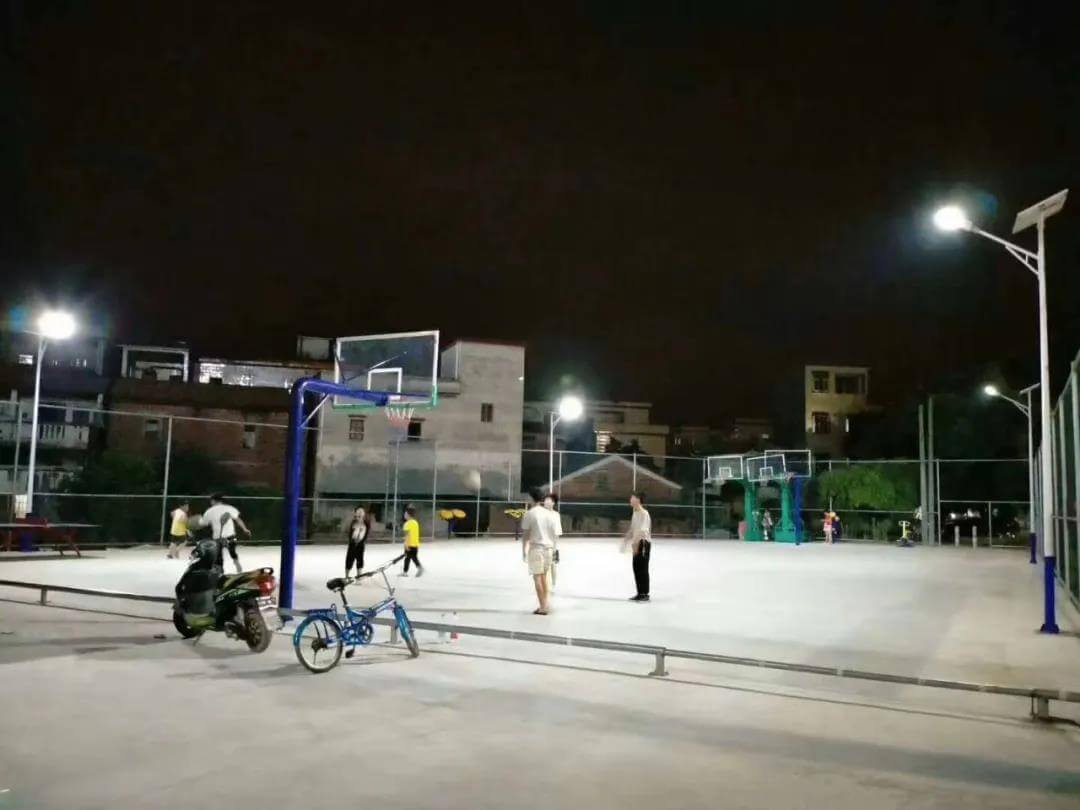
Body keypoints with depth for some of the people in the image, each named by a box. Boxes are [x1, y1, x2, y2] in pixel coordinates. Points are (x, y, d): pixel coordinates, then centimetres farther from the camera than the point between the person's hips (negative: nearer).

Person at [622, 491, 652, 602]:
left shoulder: (644, 513, -15)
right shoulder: (635, 513, 13)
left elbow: (643, 530, -24)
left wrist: (636, 543, -30)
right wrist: (625, 541, 18)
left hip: (644, 543, -9)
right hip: (637, 543, 9)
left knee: (643, 568, -4)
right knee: (636, 568, 10)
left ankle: (645, 594, 2)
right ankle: (640, 593, 17)